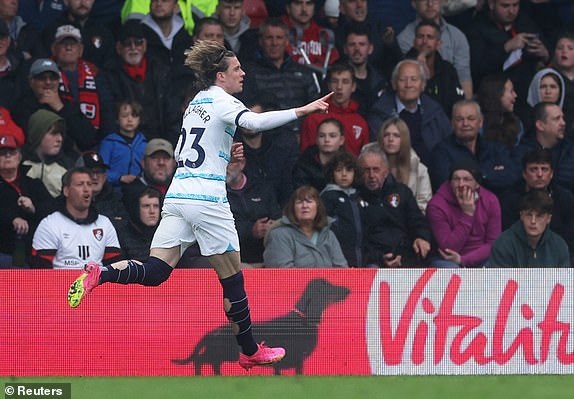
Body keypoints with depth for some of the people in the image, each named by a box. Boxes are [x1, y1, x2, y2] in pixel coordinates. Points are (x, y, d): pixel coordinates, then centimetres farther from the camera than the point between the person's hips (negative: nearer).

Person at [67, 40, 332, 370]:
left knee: (155, 272, -1)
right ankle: (250, 352, 15)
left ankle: (99, 275, -22)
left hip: (177, 195, 7)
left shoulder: (197, 102, 19)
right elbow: (255, 121, -27)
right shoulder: (221, 101, -6)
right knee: (232, 278, 5)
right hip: (207, 199, -7)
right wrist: (301, 111, -29)